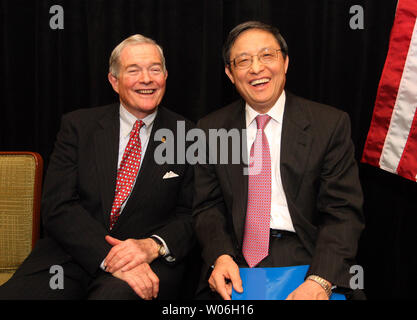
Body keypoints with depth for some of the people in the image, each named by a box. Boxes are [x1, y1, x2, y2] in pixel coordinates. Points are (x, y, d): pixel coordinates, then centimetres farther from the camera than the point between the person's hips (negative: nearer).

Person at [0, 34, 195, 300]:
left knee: (118, 292, -35)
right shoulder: (77, 126, 6)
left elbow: (191, 216, 4)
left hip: (149, 261, -2)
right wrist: (108, 256, -19)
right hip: (74, 252, 3)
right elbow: (57, 207, -4)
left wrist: (153, 245, -17)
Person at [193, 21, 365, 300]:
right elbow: (208, 207, 6)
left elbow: (343, 211, -5)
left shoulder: (331, 124, 0)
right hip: (236, 262, 1)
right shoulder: (211, 129, 7)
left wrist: (319, 281, -21)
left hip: (309, 259, -1)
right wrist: (221, 256, -15)